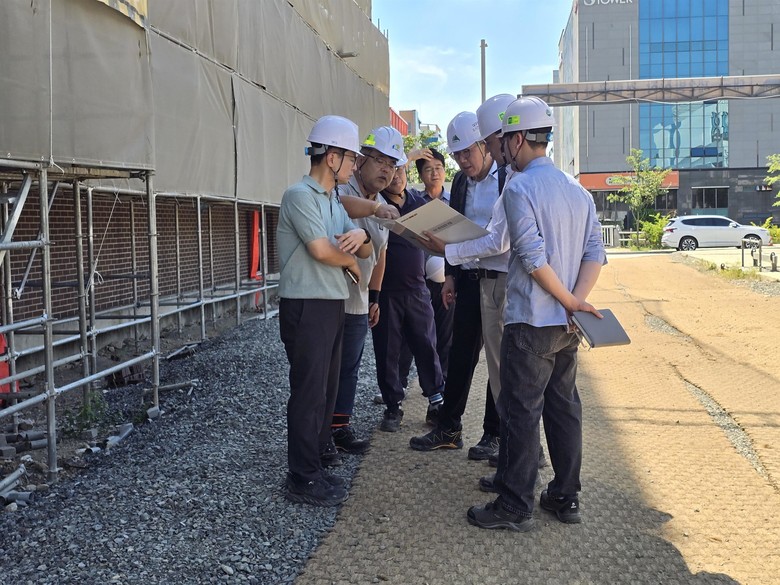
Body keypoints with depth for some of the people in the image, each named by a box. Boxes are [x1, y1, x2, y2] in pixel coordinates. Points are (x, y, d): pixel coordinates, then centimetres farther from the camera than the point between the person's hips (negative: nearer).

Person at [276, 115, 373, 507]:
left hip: (332, 305, 9)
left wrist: (360, 236, -13)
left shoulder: (334, 201, 17)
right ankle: (303, 481, 5)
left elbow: (364, 253, 11)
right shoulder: (300, 195, -12)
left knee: (326, 390, 14)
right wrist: (351, 262, -1)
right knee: (309, 394, -4)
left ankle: (313, 467, 25)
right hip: (306, 307, -9)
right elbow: (322, 250, -22)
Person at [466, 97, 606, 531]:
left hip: (530, 321, -8)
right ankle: (566, 498, 23)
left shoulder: (519, 189, -12)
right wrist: (576, 300, -6)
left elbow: (534, 258, -20)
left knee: (521, 411, 0)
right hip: (567, 324, 8)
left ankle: (516, 507, 8)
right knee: (564, 406, 14)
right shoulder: (578, 189, 11)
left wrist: (570, 301, -10)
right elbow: (595, 253, 4)